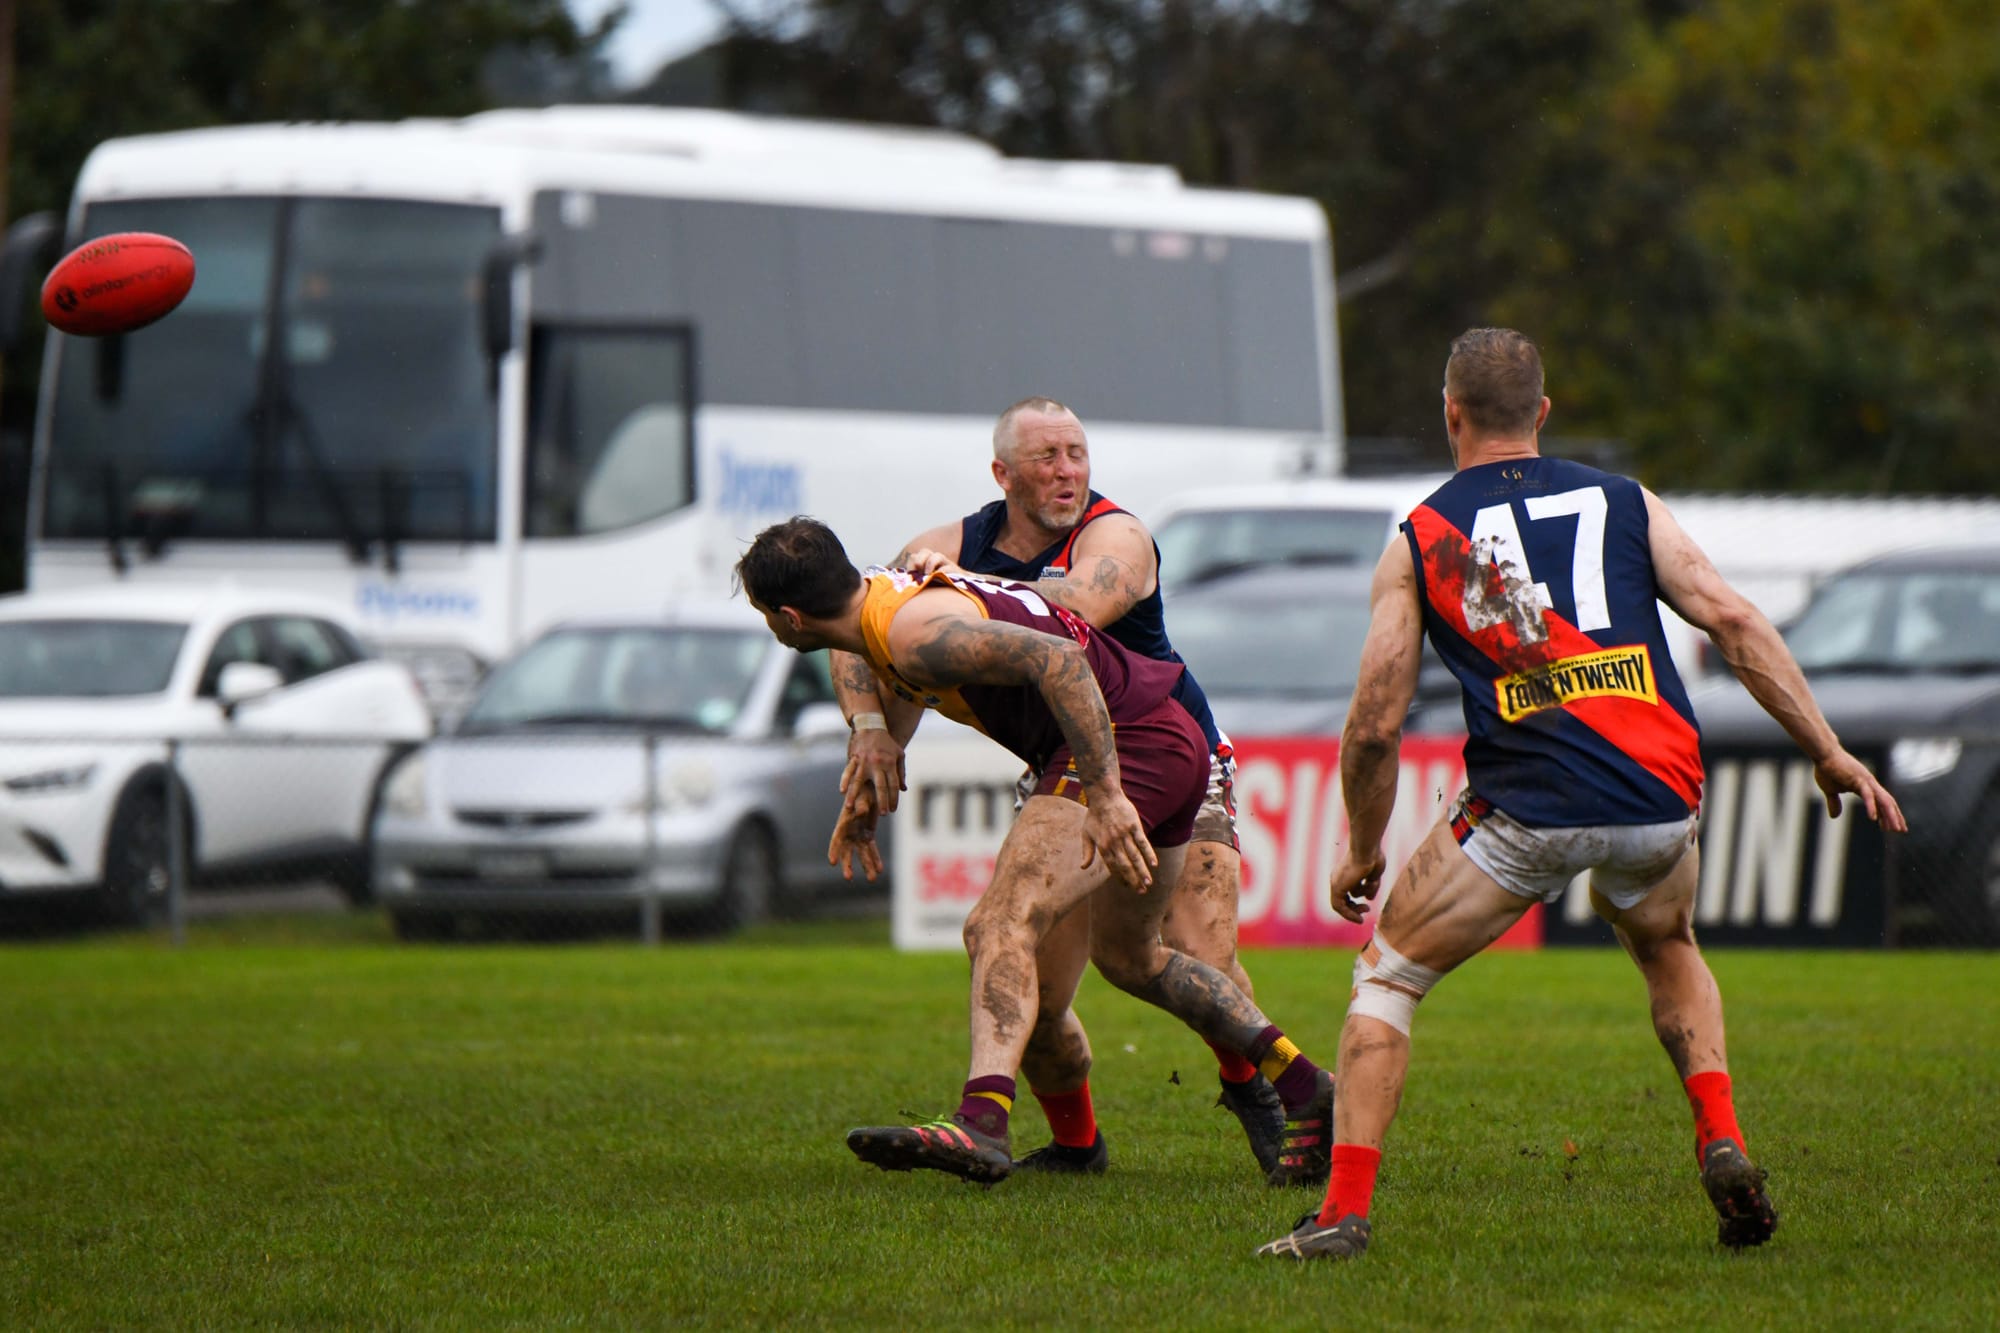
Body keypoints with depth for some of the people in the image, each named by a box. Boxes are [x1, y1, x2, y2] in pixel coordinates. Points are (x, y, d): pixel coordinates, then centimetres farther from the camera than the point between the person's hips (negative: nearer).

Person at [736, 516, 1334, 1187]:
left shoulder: (913, 632, -21)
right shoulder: (884, 593, 11)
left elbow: (1057, 660, -32)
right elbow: (904, 688, 35)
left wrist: (1106, 796, -34)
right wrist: (868, 791, 38)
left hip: (1122, 746, -11)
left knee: (1001, 927, -24)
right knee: (1127, 957, 28)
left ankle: (980, 1123, -42)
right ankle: (1308, 1091, 33)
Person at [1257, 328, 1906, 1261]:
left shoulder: (1417, 543, 10)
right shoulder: (1623, 502, 14)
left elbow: (1374, 727, 6)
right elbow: (1733, 622, 3)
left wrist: (1360, 852, 21)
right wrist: (1829, 752, 6)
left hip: (1525, 804, -3)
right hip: (1660, 799, 3)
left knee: (1386, 978, 14)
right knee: (1667, 947, 34)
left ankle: (1343, 1210, 1)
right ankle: (1722, 1142, 14)